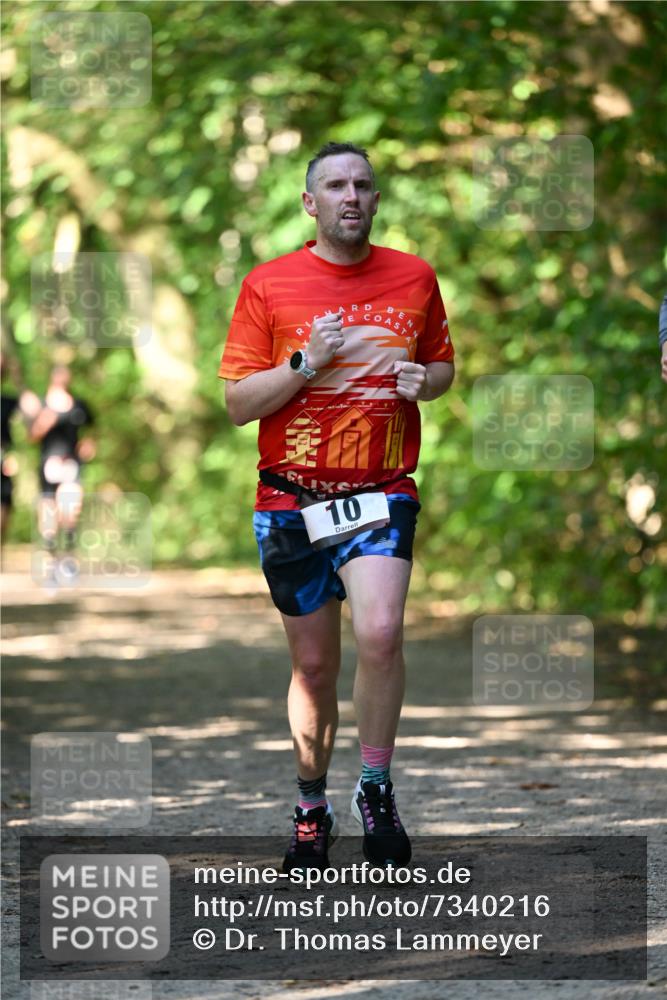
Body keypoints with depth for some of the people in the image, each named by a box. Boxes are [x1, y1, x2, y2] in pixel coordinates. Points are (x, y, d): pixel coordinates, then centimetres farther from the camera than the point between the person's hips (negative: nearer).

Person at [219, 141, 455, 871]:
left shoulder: (413, 277, 5)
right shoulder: (268, 285, -1)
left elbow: (442, 364, 19)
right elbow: (237, 403, -2)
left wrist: (425, 380, -4)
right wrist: (306, 363, -17)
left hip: (382, 494, 0)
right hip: (292, 501, 0)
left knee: (379, 633, -22)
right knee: (314, 664, 8)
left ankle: (375, 790, -3)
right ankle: (311, 810, 26)